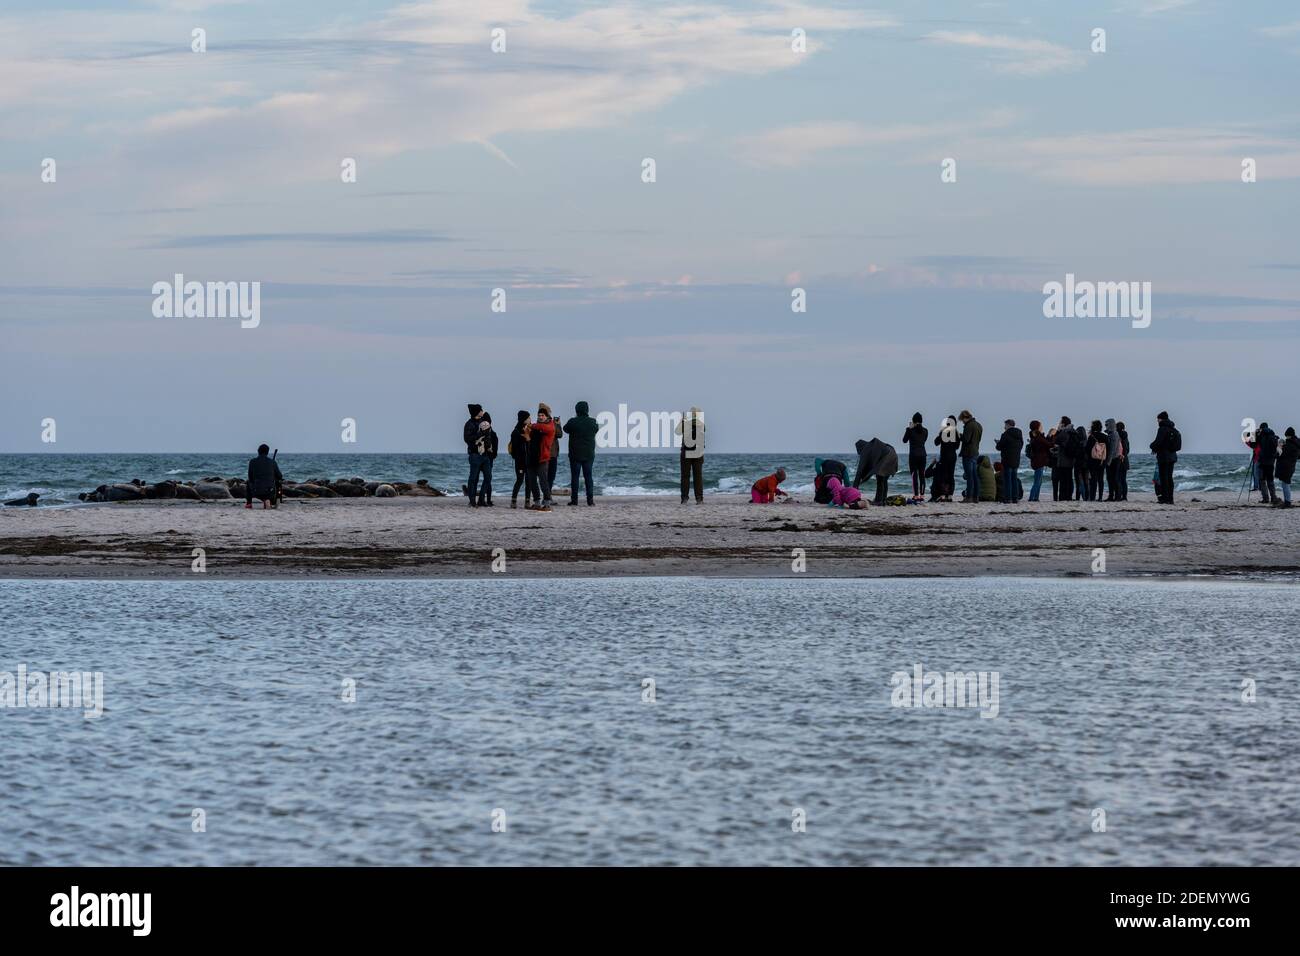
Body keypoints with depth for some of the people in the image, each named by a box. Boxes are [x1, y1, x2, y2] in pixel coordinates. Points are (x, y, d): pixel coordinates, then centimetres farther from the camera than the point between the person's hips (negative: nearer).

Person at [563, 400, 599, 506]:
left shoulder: (573, 422, -12)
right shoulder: (592, 422, -4)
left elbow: (566, 429, 7)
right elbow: (596, 429, 15)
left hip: (575, 454, -3)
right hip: (589, 454, 3)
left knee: (574, 477, 3)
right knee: (588, 476, 7)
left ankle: (574, 499, 0)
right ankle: (590, 500, 3)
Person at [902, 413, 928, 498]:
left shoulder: (910, 430, -8)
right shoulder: (925, 431, 3)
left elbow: (904, 440, 3)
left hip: (913, 455, -4)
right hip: (922, 455, 4)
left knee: (914, 475, -3)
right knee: (922, 475, 8)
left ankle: (916, 495, -8)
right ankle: (922, 494, 6)